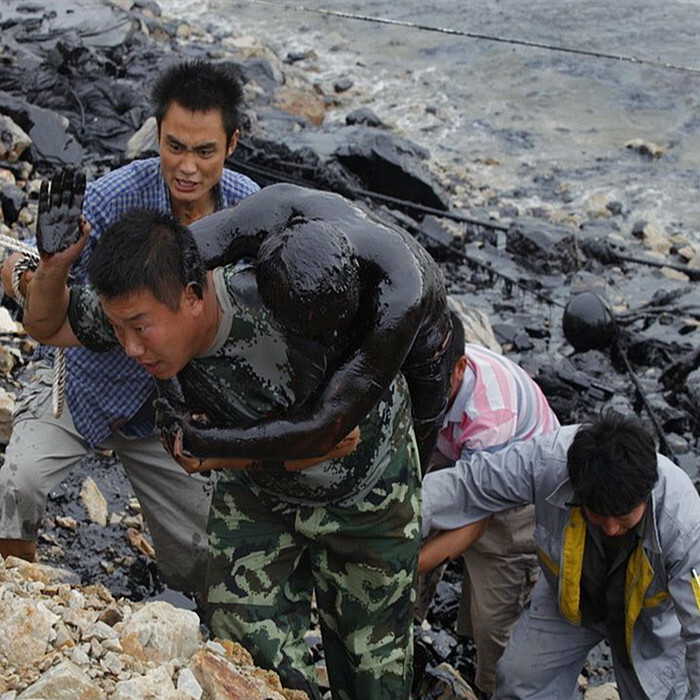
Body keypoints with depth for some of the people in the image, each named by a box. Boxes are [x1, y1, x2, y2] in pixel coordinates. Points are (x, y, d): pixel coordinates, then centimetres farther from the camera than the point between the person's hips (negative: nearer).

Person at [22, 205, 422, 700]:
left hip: (364, 482, -4)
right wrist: (55, 265, -26)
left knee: (373, 645, 12)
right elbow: (46, 325, -5)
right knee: (242, 627, 0)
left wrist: (235, 455, -34)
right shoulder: (142, 308, -24)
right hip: (259, 483, 4)